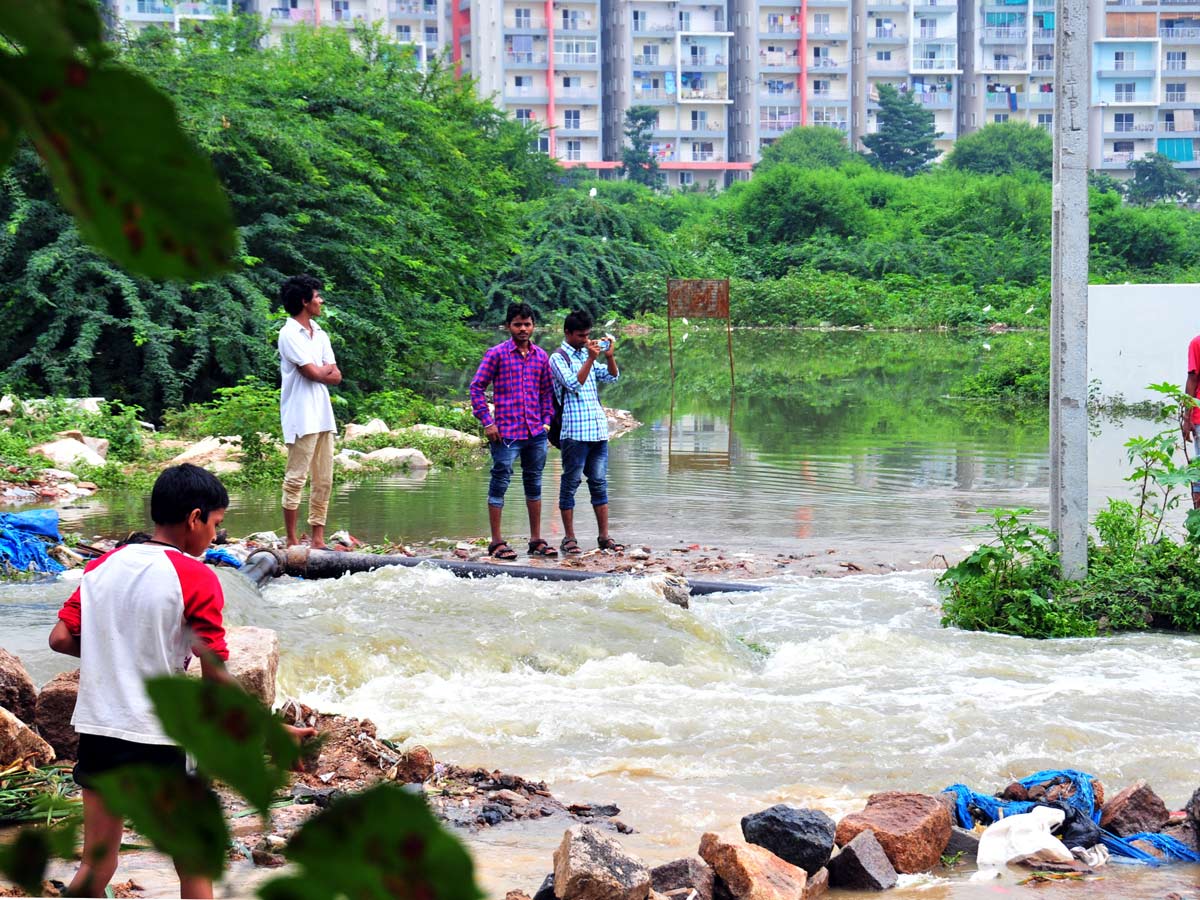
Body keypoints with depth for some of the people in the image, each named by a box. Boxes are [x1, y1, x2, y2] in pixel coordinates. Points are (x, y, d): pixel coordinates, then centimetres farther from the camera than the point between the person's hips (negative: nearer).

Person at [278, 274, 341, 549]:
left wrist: (318, 371, -9)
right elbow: (314, 373, -15)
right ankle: (292, 541, -5)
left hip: (323, 416, 8)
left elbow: (336, 377, 10)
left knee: (323, 481, 7)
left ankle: (318, 540, 10)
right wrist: (327, 368, 6)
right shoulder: (289, 335, -8)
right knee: (296, 479, -7)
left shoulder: (320, 335, 17)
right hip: (301, 418, -8)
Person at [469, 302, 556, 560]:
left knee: (534, 483, 11)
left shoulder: (540, 356, 10)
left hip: (536, 432, 5)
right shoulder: (497, 354, -4)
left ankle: (536, 540, 19)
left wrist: (547, 420, 9)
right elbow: (477, 387, -4)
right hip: (506, 432, -5)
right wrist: (487, 422, -9)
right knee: (500, 483, -3)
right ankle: (497, 542, 2)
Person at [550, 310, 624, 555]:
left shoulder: (587, 355, 18)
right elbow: (574, 384, -16)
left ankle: (604, 537, 8)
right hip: (574, 432, -7)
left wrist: (610, 356, -5)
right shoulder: (559, 358, -2)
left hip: (598, 430, 7)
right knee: (571, 482, -2)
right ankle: (569, 539, 1)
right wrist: (591, 358, -20)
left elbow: (611, 377, 12)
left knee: (599, 482, 6)